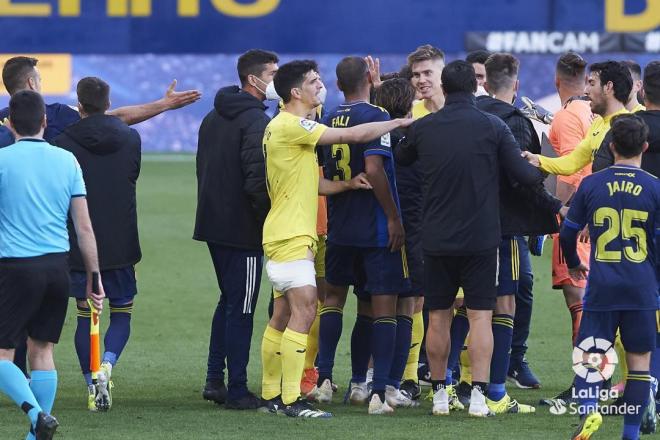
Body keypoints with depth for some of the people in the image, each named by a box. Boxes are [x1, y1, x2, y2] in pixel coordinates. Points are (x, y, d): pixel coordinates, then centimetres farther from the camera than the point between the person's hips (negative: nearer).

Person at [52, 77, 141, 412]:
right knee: (122, 311, 11)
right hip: (121, 245, 1)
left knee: (85, 315, 9)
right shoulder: (131, 138, 0)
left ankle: (92, 385, 4)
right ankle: (106, 366, -14)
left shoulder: (64, 143, -7)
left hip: (79, 244, -1)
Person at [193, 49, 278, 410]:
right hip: (243, 229, -9)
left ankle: (215, 378, 19)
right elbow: (257, 179, -24)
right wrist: (270, 218, -13)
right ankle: (237, 390, -1)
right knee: (241, 308, -3)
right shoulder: (256, 120, -16)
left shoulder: (213, 117, 14)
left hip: (213, 224, 9)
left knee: (228, 300, 20)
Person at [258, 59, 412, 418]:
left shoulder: (290, 126, 19)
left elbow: (309, 182, 19)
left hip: (288, 235, 11)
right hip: (291, 237, -11)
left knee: (283, 316, 12)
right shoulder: (290, 125, -14)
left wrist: (346, 185, 2)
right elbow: (352, 135, -17)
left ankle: (272, 395, 16)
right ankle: (291, 400, -17)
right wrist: (398, 123, -6)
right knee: (304, 311, -14)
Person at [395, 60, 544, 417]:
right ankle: (478, 395, -6)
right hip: (481, 238, -2)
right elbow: (524, 174, -6)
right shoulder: (493, 127, -7)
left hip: (436, 240, 2)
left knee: (438, 317, 10)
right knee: (480, 316, 1)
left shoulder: (423, 128, 0)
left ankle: (439, 394, 13)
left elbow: (399, 158, 17)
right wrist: (542, 169, 15)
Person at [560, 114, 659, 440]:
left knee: (589, 356, 4)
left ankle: (588, 410, -23)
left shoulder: (591, 185, 1)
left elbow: (568, 232, 9)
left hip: (601, 288, 0)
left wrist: (573, 264, 29)